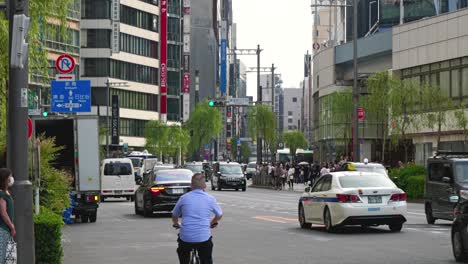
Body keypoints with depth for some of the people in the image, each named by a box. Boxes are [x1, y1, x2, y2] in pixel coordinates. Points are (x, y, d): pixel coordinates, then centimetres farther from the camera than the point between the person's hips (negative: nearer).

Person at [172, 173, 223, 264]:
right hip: (204, 238, -1)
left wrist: (176, 224, 37)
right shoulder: (210, 199, 2)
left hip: (186, 238, 1)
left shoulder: (184, 198, 3)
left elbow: (174, 216, 15)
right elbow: (219, 215, 18)